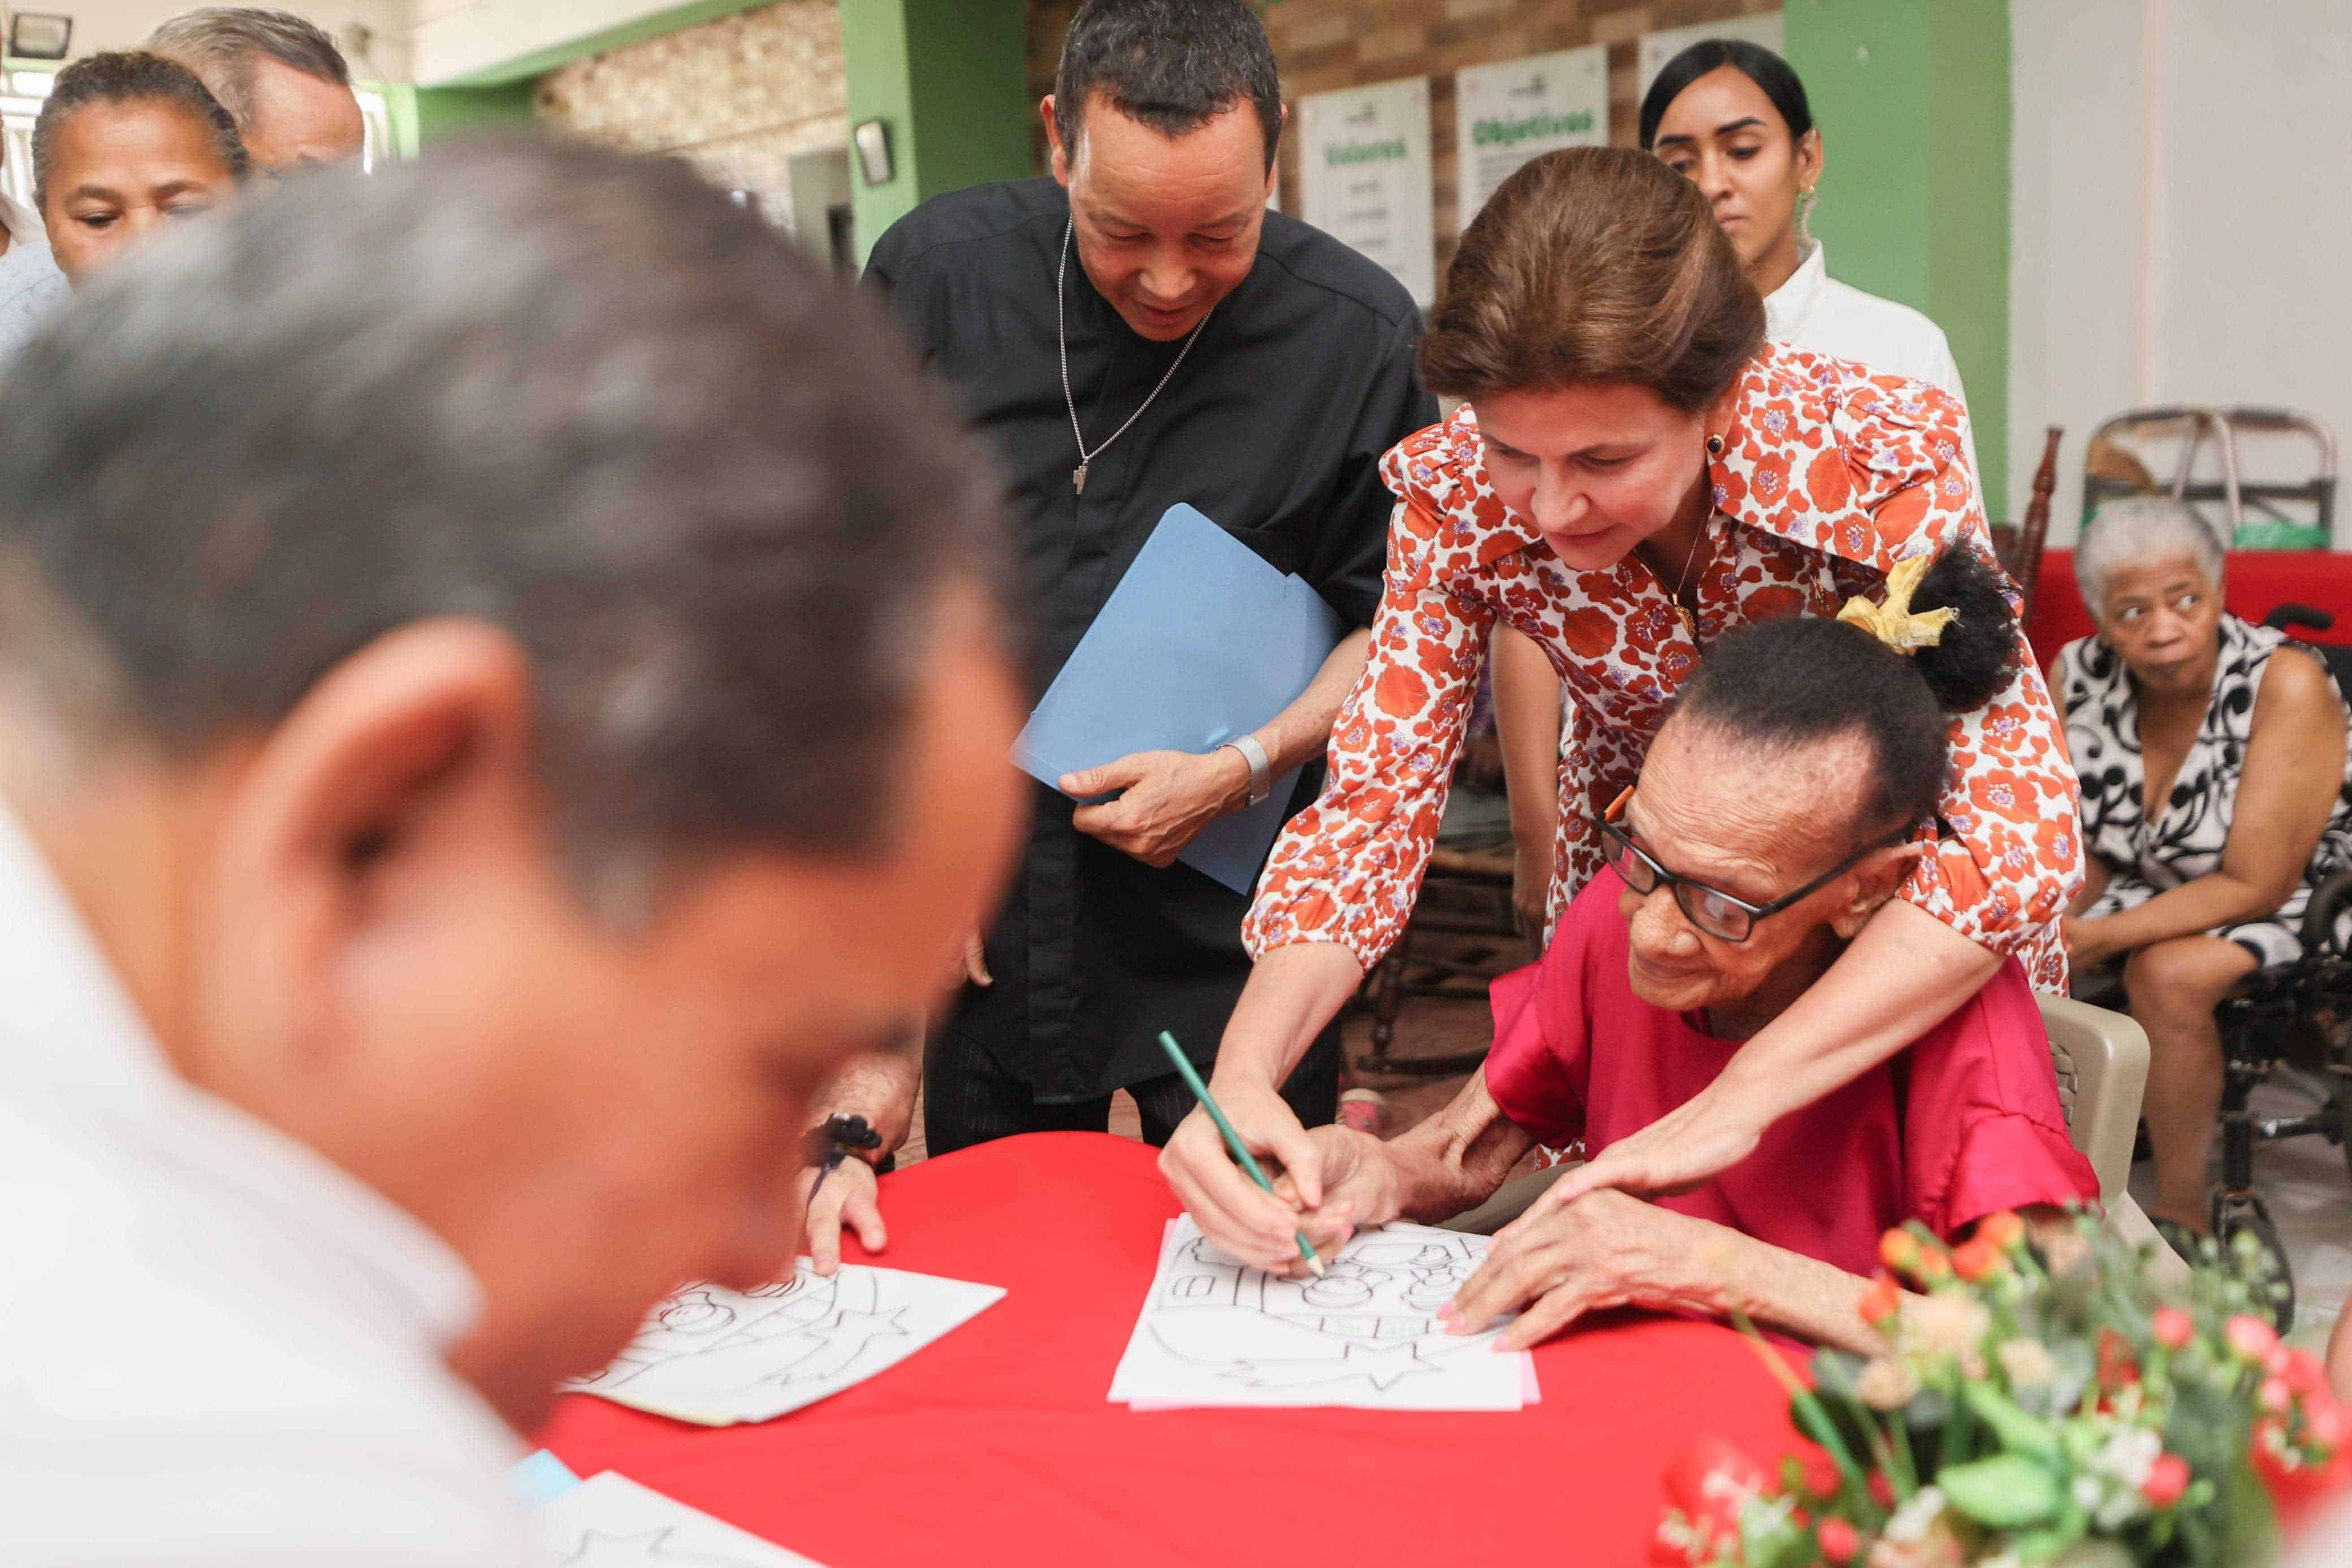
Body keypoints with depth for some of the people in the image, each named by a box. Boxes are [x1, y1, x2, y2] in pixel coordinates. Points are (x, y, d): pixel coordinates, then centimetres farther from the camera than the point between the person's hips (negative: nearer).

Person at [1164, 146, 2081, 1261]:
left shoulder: (1881, 461, -32)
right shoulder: (1456, 495, -23)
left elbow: (2017, 828, -39)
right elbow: (1374, 799, -22)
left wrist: (1737, 1100, -49)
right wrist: (1243, 1073, -40)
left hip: (1911, 930, -1)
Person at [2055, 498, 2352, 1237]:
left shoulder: (2286, 684, -24)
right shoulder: (2077, 676, -9)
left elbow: (2253, 887, -24)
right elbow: (2082, 852, 0)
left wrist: (2098, 939, -29)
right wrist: (2049, 933, -21)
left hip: (2290, 906, -5)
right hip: (2150, 891, 5)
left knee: (2166, 972, -33)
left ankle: (2184, 1217, -16)